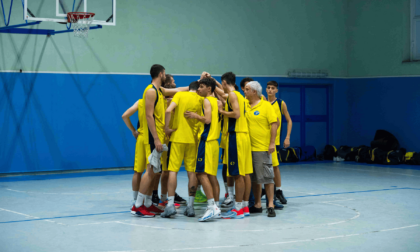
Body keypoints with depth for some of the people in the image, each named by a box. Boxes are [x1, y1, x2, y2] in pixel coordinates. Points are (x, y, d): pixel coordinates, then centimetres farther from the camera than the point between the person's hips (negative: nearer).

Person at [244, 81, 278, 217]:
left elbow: (274, 123, -8)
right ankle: (257, 204, 19)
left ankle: (270, 205, 0)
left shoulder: (266, 105, -5)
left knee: (267, 177, -3)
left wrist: (272, 143, -13)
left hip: (263, 148, -6)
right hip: (249, 147, 6)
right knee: (254, 178, 11)